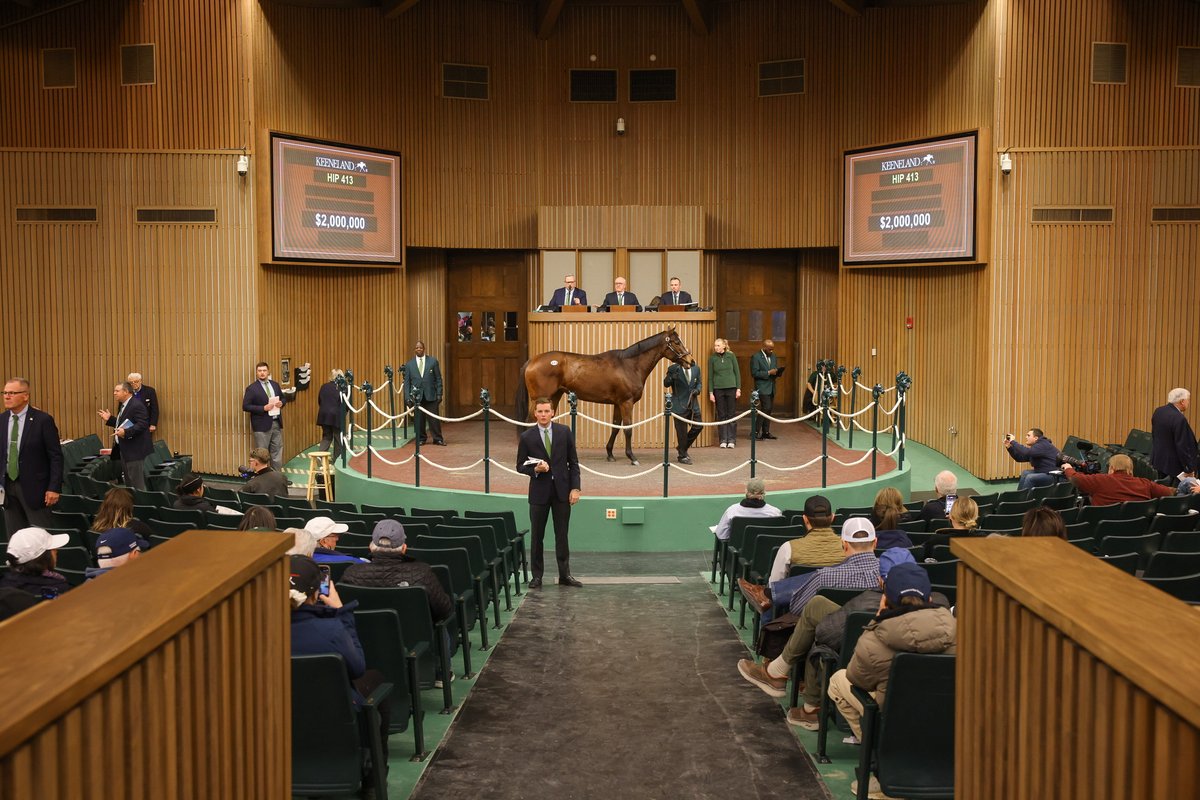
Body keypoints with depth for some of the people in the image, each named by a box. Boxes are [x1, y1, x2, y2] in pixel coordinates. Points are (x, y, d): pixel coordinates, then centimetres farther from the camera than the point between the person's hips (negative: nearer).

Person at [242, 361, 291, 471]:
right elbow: (245, 406, -11)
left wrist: (281, 403, -3)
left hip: (277, 423, 5)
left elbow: (283, 398, 22)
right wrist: (263, 408, -20)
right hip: (262, 425, -5)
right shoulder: (251, 388, -7)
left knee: (277, 451, 9)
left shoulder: (275, 385, 10)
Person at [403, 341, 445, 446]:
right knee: (419, 419, 3)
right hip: (416, 396, 1)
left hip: (431, 395, -1)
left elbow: (438, 379, 4)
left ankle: (438, 439, 9)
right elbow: (407, 382, 7)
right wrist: (407, 397, -1)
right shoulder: (409, 364, 7)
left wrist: (439, 394, -2)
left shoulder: (433, 361, 5)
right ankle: (420, 439, 15)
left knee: (434, 419, 0)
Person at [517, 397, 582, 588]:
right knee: (537, 536, 6)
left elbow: (573, 462, 3)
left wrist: (575, 488, -4)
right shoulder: (527, 436, -2)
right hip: (539, 491, 0)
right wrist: (535, 469, -17)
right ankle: (537, 576, 15)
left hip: (562, 490, 1)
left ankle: (565, 575, 13)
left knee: (562, 535, 6)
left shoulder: (564, 432, 1)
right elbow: (520, 466, 3)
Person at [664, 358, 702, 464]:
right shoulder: (673, 369, -11)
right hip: (680, 404, -5)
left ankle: (682, 448, 28)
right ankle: (682, 456, 17)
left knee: (698, 427, 7)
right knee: (682, 431, 2)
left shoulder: (696, 368, 2)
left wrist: (697, 390, -7)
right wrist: (672, 377, -29)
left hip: (693, 404, 5)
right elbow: (666, 384, -8)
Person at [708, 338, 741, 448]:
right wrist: (711, 392, 0)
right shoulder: (712, 358, 2)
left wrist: (738, 388, -1)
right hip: (718, 389, 0)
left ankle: (731, 439, 7)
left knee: (731, 414, 1)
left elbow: (737, 372, 4)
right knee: (721, 415, 2)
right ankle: (723, 440, 8)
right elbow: (710, 376, 5)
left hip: (731, 388, 0)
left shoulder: (731, 356, 1)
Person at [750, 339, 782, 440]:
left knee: (769, 409, 9)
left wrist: (777, 372, -3)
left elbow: (776, 369, 22)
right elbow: (754, 373, -15)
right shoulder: (756, 357, -10)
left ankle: (765, 432, 16)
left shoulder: (773, 356, 14)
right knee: (766, 408, -15)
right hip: (762, 387, -8)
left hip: (771, 387, 8)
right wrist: (768, 373, -19)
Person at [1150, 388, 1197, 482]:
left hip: (1158, 459, 8)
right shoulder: (1179, 419, -24)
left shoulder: (1158, 411, 1)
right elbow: (1182, 447, -22)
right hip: (1173, 465, -8)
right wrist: (1189, 470, -14)